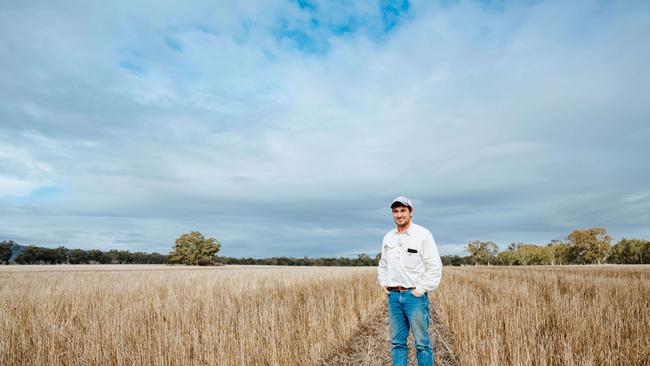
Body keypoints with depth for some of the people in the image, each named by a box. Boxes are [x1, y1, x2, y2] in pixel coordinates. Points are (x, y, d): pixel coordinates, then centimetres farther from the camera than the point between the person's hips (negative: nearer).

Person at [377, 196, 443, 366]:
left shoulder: (423, 234, -7)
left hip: (415, 296, -5)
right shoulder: (388, 237, 9)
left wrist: (422, 289, -12)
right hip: (393, 296, 5)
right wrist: (383, 283, 9)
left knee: (422, 342, 3)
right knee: (397, 342, 12)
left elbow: (435, 266, -8)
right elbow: (382, 264, 22)